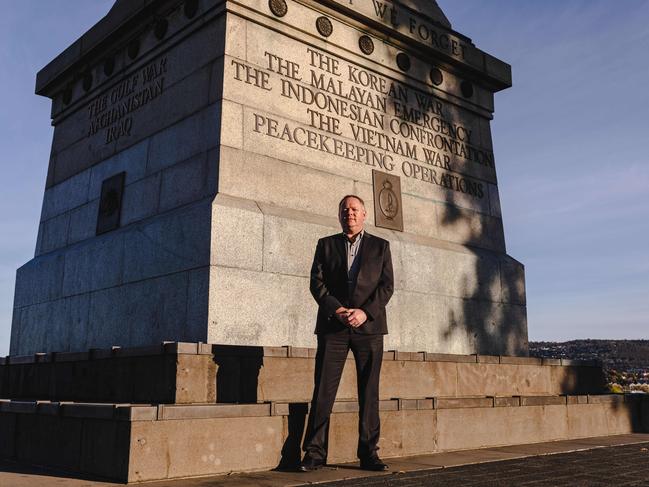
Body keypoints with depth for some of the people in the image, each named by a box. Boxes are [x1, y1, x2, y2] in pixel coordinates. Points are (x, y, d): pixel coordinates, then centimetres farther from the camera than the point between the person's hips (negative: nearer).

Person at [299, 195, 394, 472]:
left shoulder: (380, 246, 14)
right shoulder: (326, 244, 14)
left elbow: (387, 285, 4)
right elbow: (317, 282, 4)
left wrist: (365, 312, -11)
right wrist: (337, 309, -12)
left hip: (369, 325, 1)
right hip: (332, 326, 0)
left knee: (369, 393, 2)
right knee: (323, 391, -4)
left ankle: (368, 453, 9)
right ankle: (314, 453, 2)